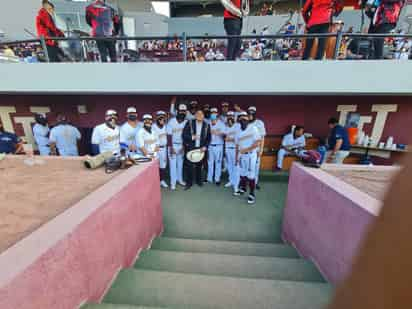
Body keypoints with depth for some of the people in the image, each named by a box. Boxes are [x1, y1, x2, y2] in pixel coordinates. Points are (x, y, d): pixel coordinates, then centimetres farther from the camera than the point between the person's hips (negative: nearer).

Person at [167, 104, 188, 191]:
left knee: (180, 163, 13)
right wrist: (170, 147, -15)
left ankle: (180, 179, 29)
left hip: (182, 145, 3)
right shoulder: (171, 121, -11)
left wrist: (184, 146, -5)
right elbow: (169, 135, -11)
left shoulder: (186, 122, -4)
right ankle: (173, 183, 12)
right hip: (173, 145, -3)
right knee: (173, 164, 2)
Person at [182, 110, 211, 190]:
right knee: (189, 166, 0)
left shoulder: (206, 125, 3)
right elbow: (184, 135, -6)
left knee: (199, 165, 11)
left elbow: (208, 138, 7)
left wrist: (205, 146, -6)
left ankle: (199, 180, 31)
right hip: (190, 148, -2)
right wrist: (192, 137, -22)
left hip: (201, 148, 2)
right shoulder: (189, 123, -4)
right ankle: (189, 182, 16)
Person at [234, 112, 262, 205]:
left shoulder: (253, 128, -8)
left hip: (251, 155, -5)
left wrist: (246, 149, -19)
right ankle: (242, 189, 33)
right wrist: (236, 157, 10)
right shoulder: (239, 131, 8)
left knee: (251, 175, -2)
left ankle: (252, 194, 10)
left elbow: (258, 142, -15)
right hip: (241, 155, 5)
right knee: (242, 173, 15)